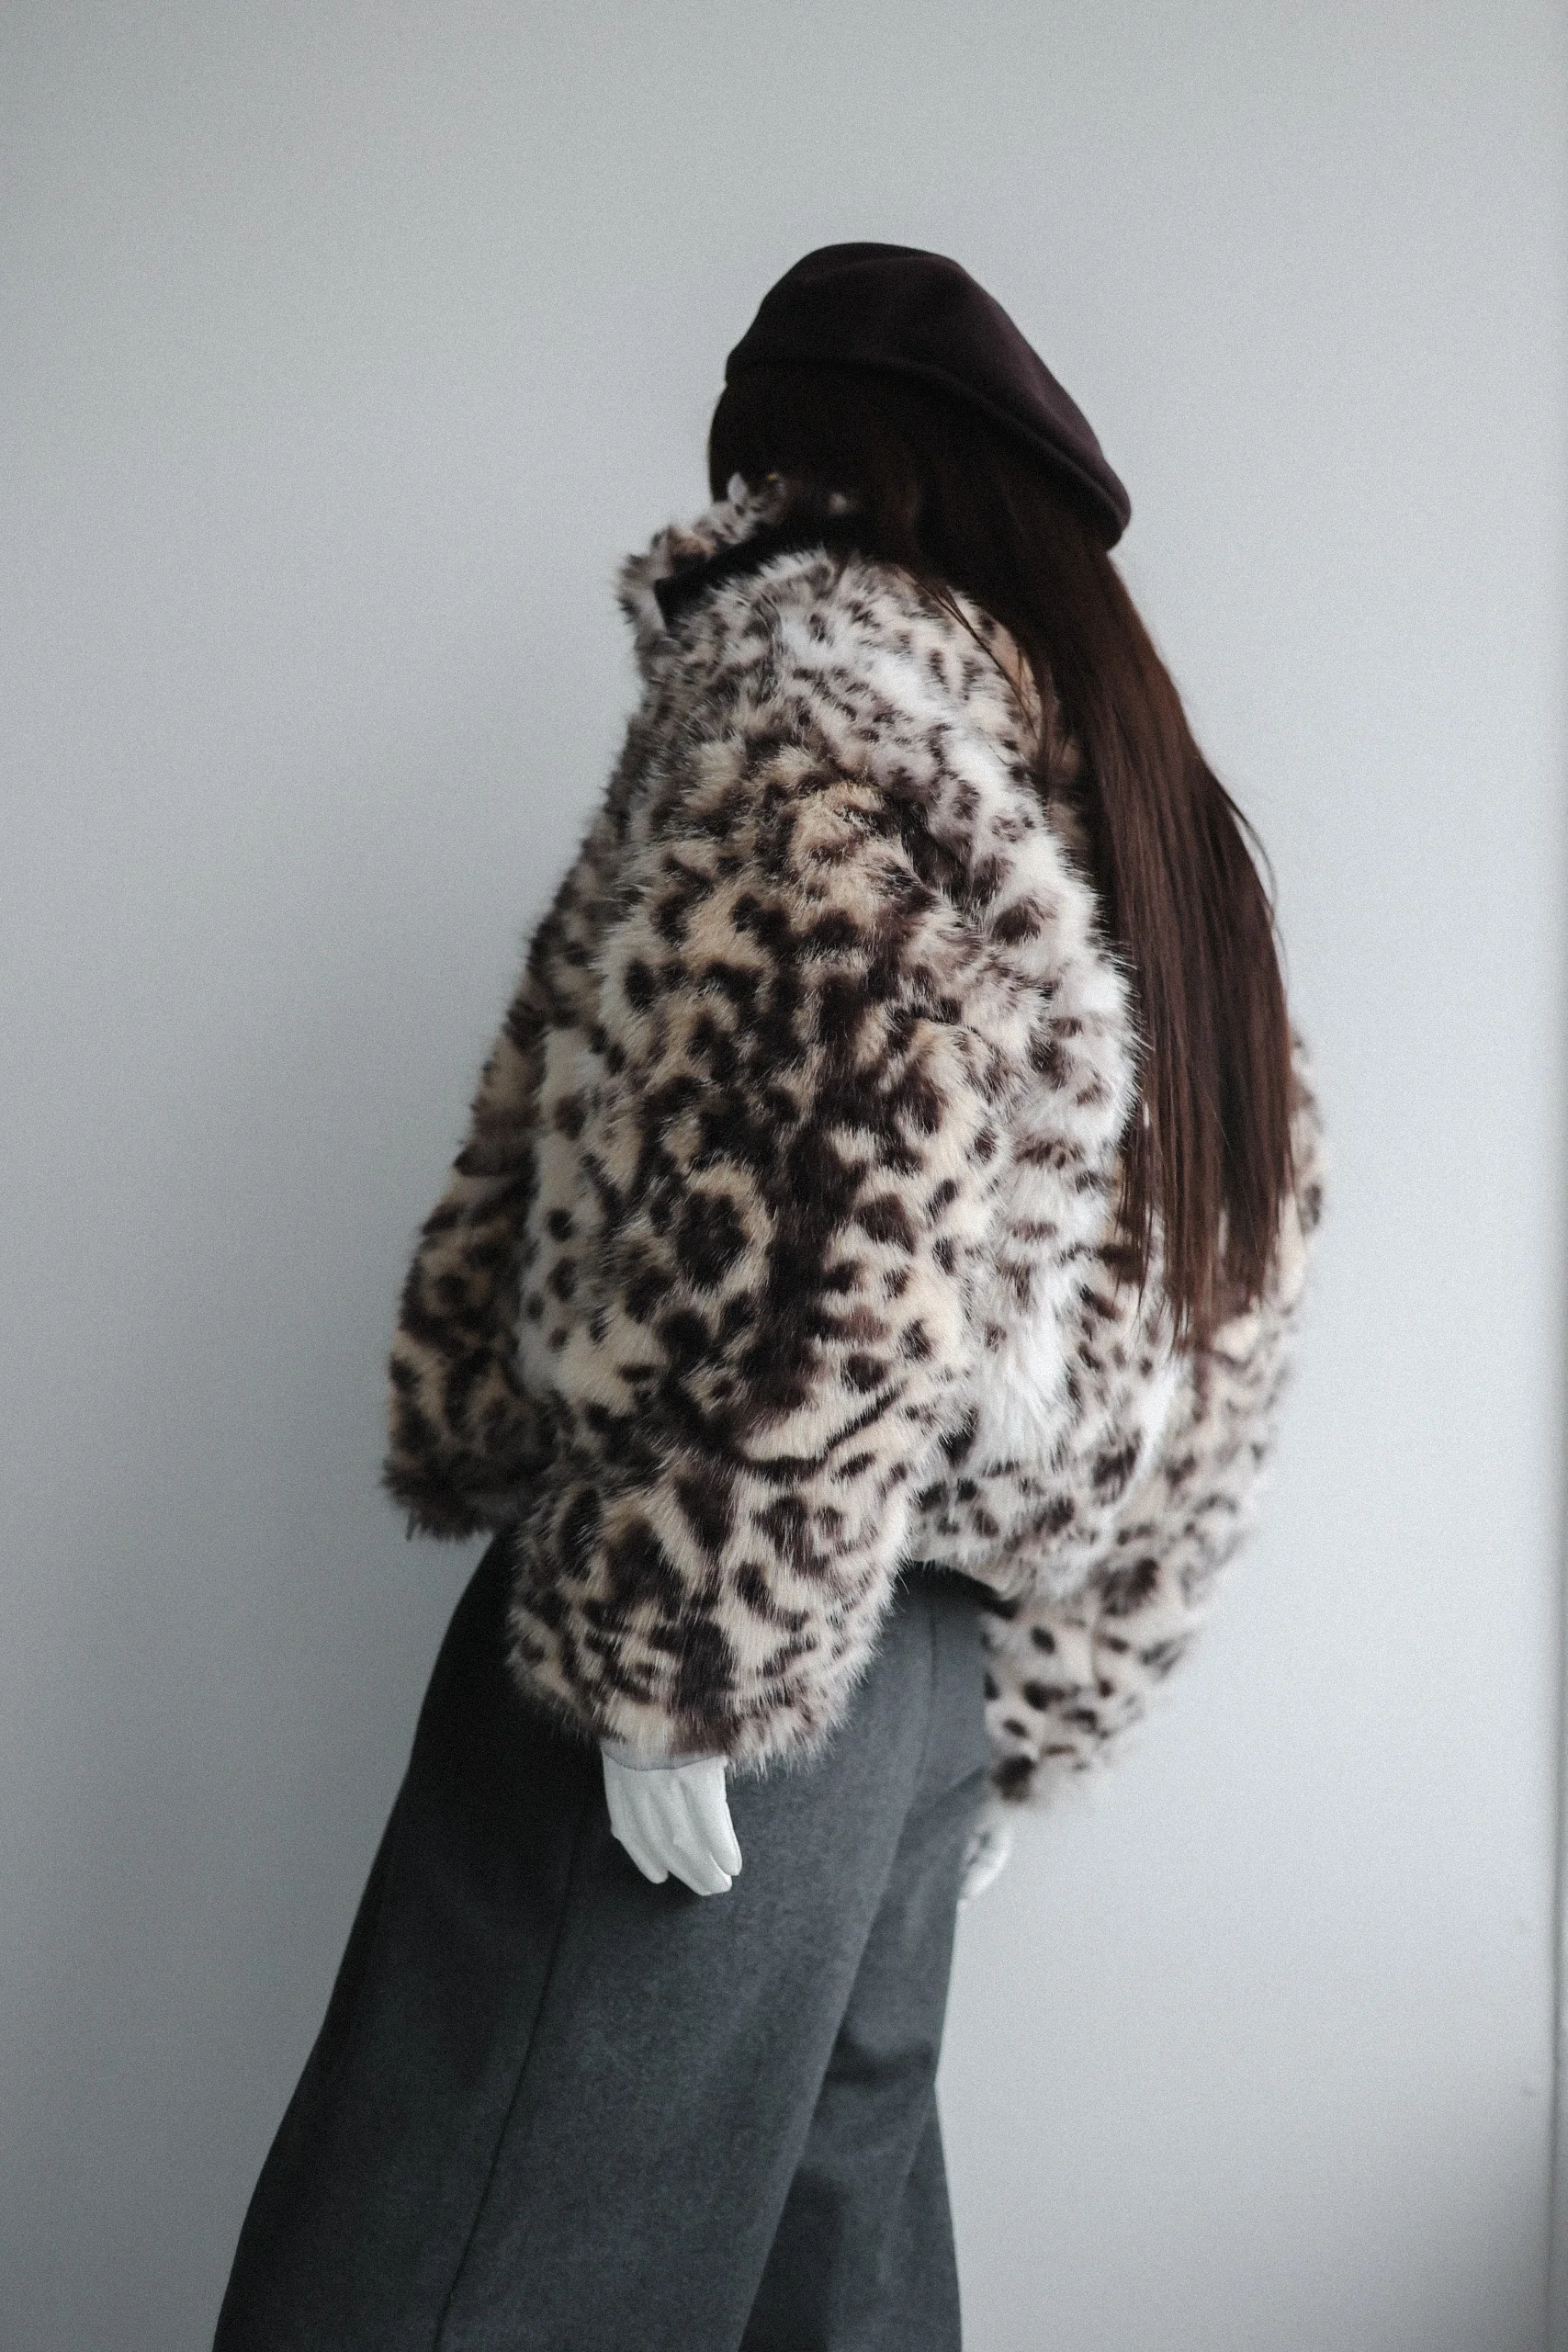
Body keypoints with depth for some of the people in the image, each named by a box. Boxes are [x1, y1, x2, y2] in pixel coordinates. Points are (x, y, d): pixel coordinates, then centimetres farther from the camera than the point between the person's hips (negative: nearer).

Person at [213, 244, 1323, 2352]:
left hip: (711, 1648, -9)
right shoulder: (1139, 805, 18)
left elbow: (814, 1223, -22)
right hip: (926, 1664, 9)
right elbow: (1213, 1381, 17)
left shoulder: (813, 676, -6)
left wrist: (678, 1660, -17)